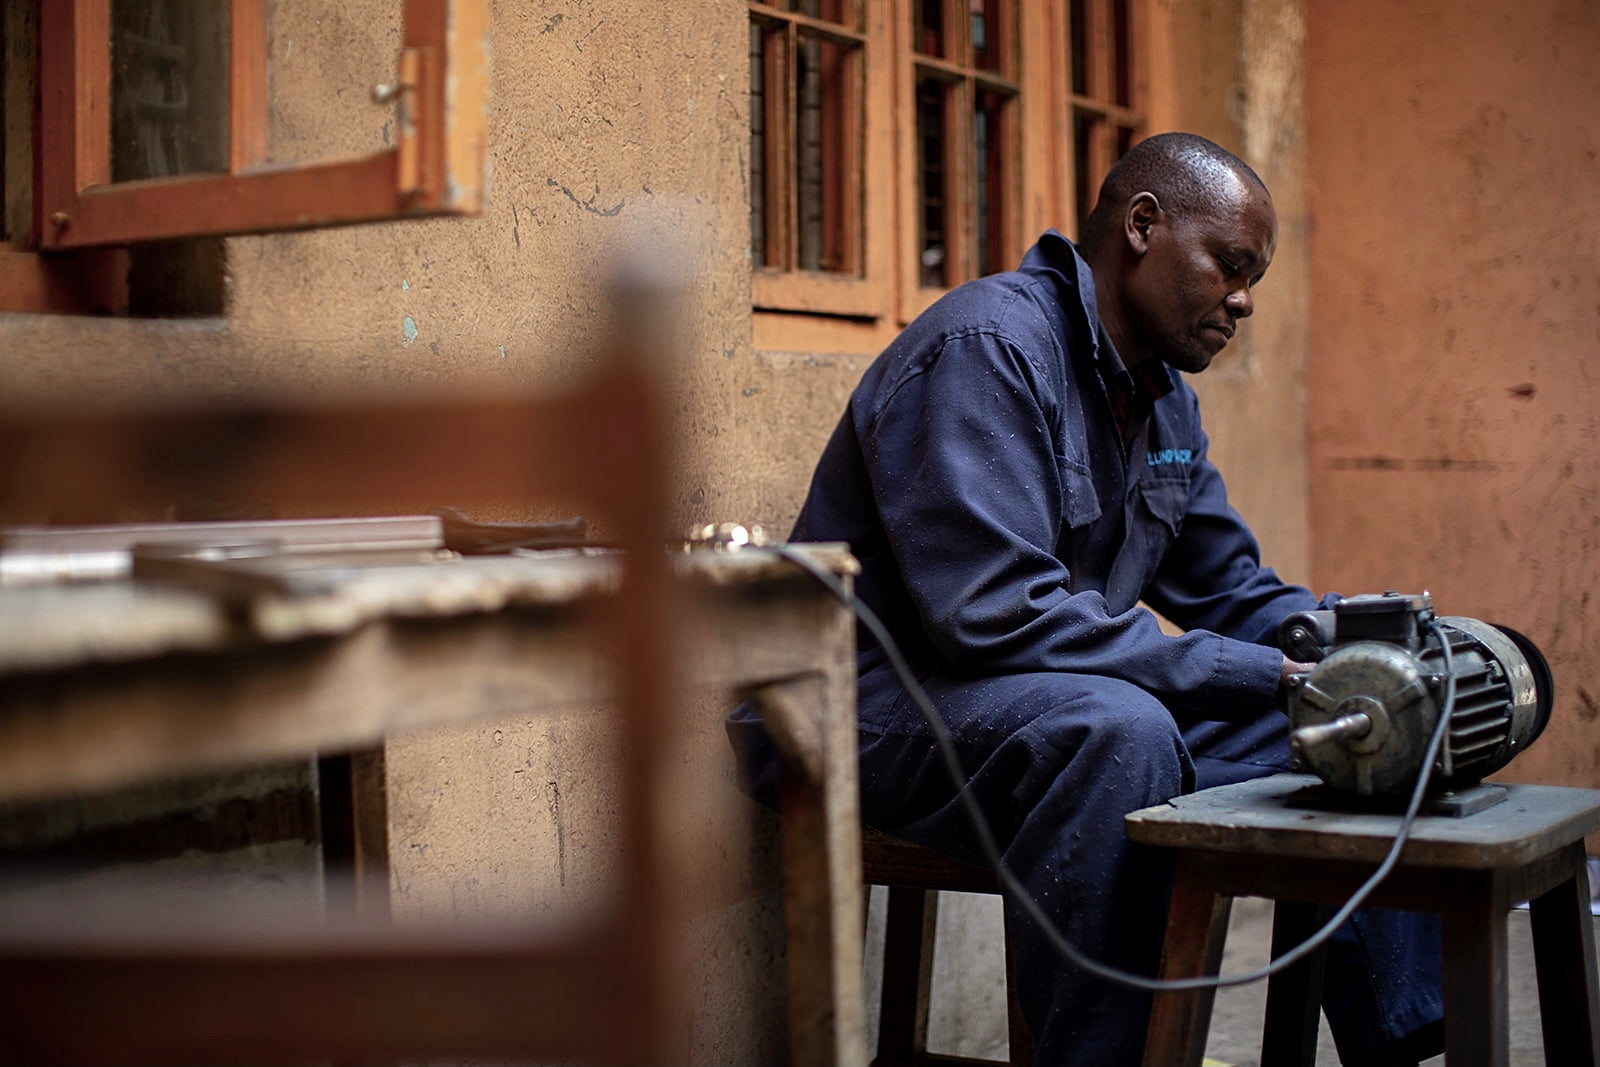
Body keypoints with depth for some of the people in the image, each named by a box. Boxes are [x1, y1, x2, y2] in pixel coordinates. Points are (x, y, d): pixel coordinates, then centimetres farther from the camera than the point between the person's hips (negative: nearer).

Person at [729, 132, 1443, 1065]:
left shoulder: (1162, 396, 12)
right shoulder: (986, 348, -19)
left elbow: (1234, 591, 16)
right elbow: (994, 612, -29)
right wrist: (1253, 673, -27)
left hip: (1084, 717, 9)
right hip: (875, 707, -9)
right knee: (1115, 727, -38)